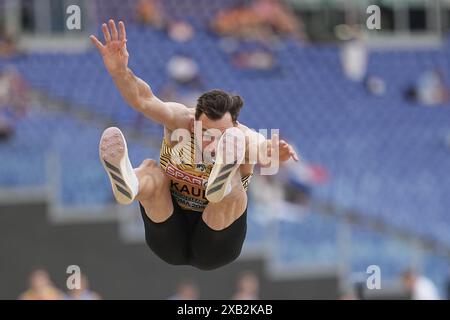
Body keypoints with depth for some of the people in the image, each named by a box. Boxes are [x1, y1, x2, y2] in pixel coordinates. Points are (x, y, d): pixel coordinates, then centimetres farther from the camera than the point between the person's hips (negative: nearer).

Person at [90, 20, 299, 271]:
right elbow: (144, 100, -34)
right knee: (151, 169, -25)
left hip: (212, 250, -1)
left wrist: (273, 154, -69)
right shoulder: (180, 120, -14)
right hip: (170, 243, 1)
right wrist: (120, 71, -55)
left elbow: (263, 150, -43)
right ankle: (126, 183, -58)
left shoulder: (244, 139, -18)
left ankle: (224, 181, -63)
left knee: (234, 186, -28)